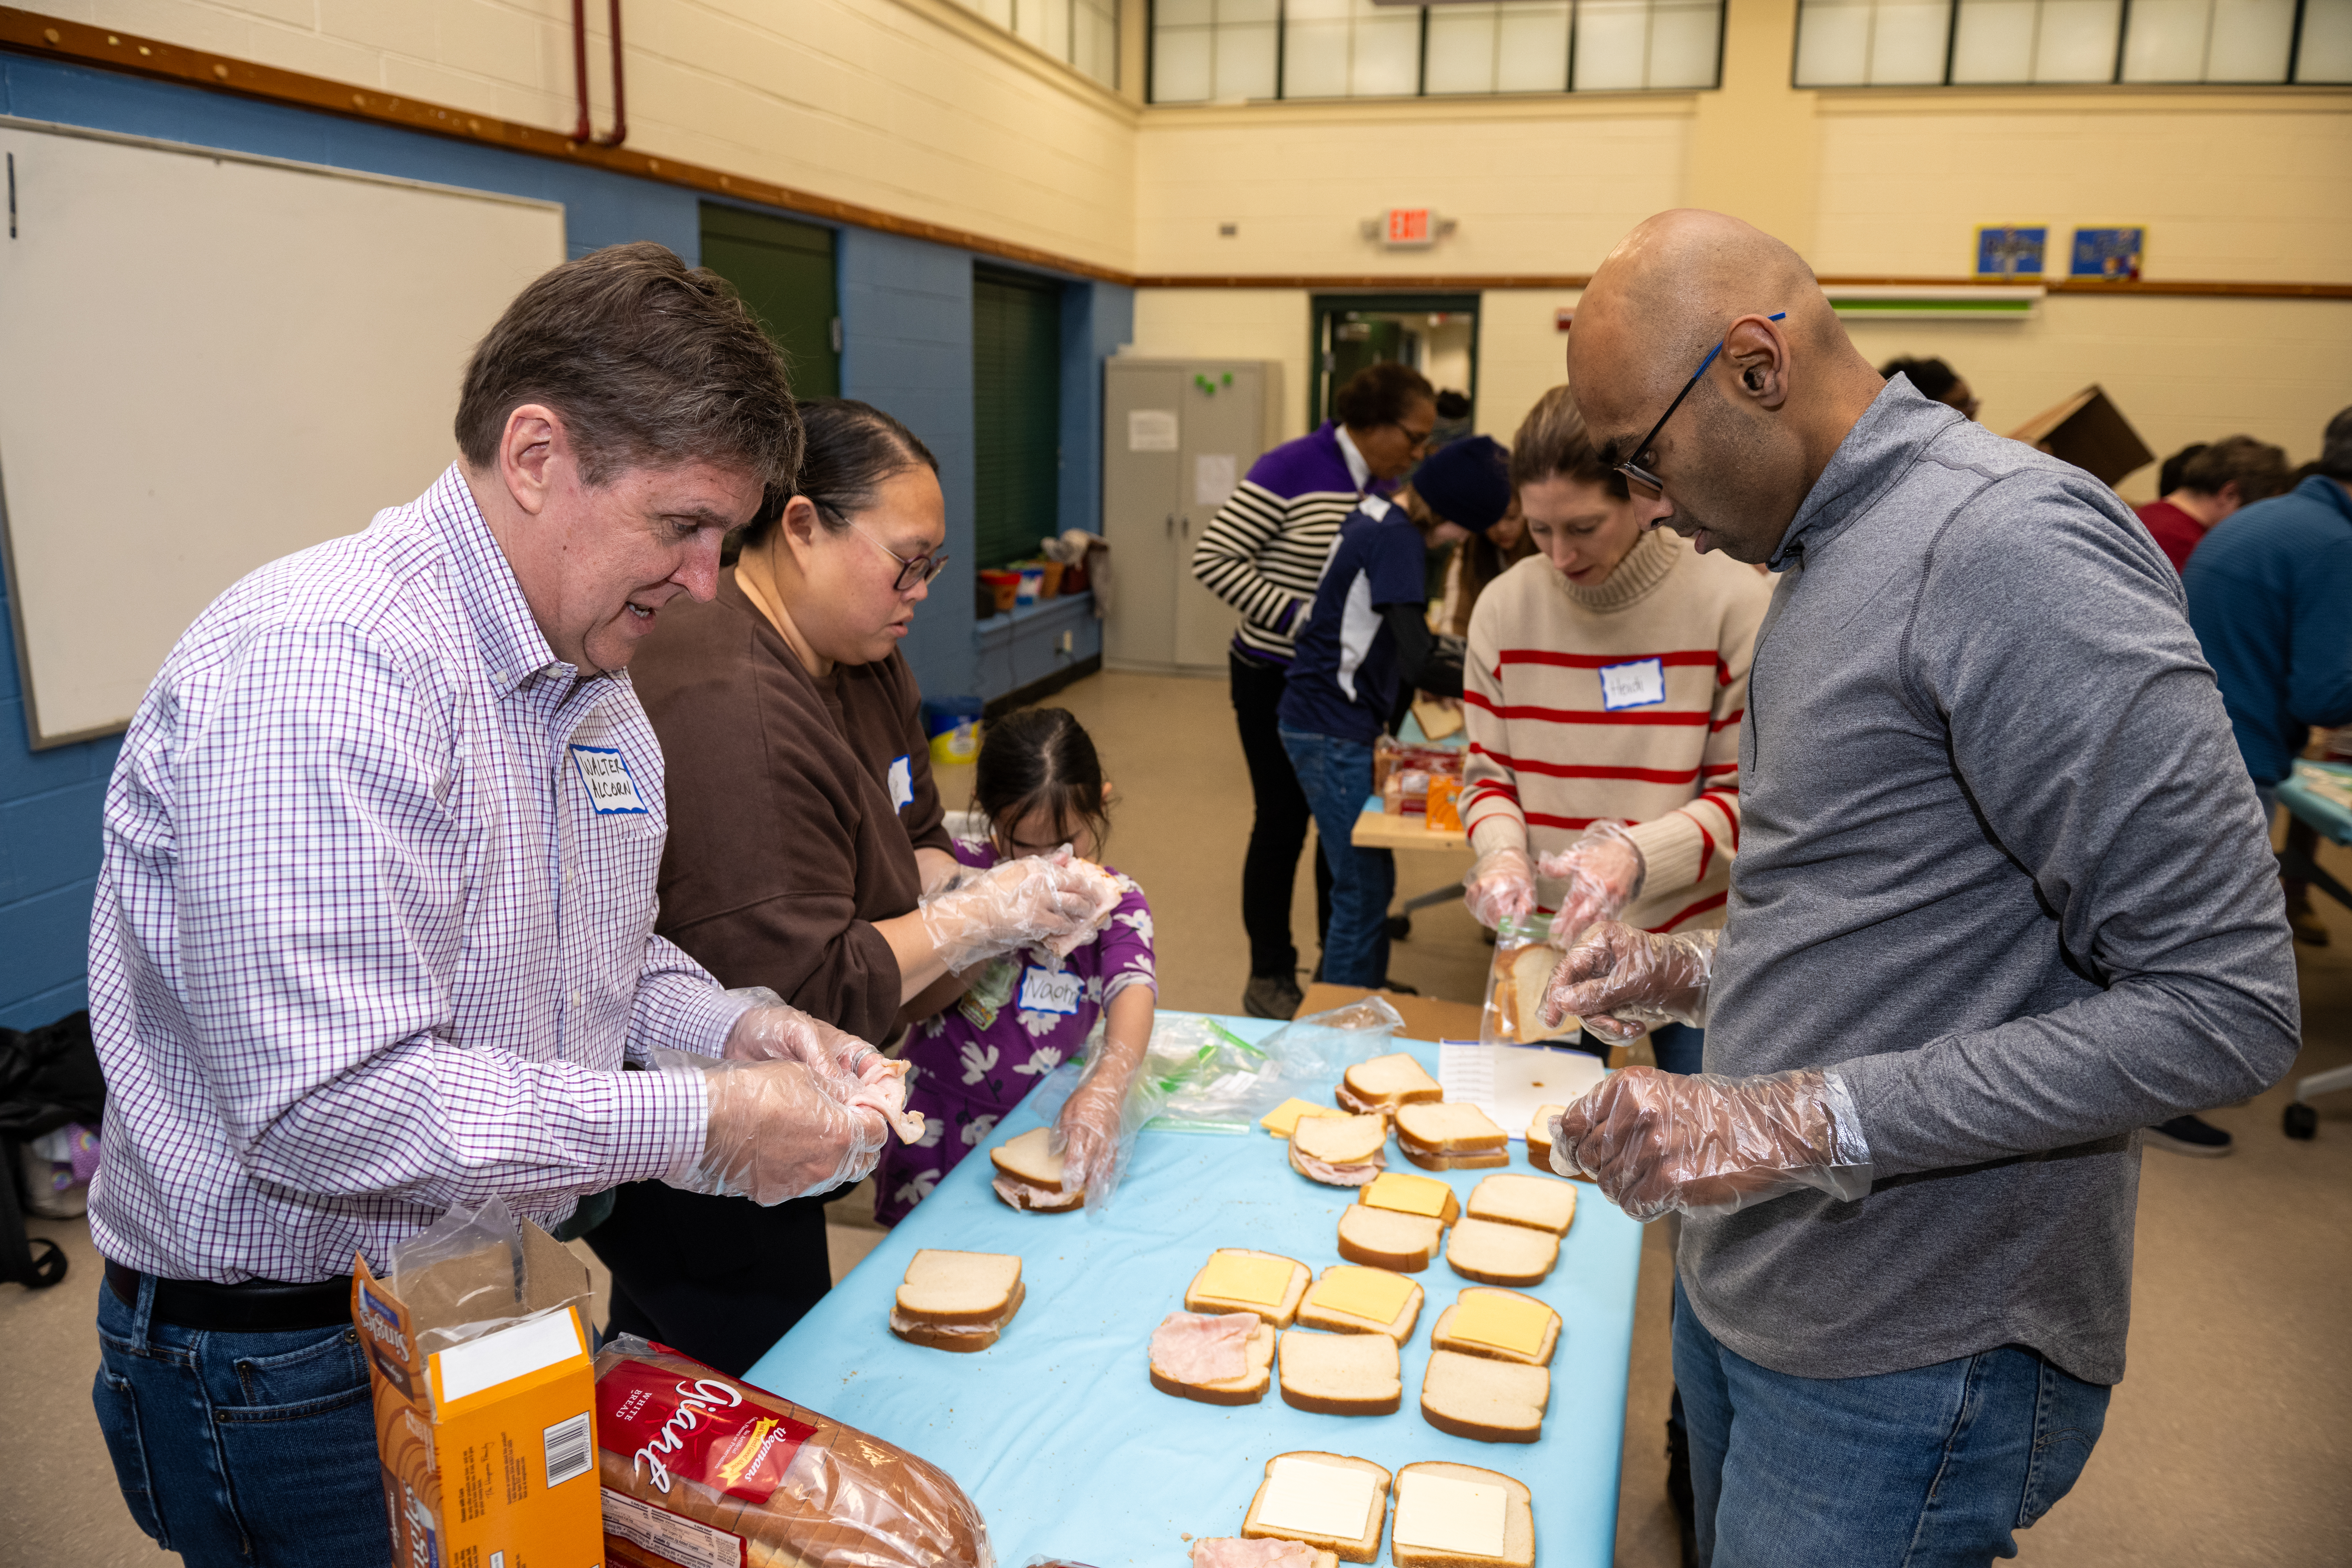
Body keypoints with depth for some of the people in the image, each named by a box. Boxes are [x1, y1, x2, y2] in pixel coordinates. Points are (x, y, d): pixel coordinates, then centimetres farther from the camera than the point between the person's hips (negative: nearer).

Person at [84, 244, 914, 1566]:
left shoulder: (593, 668, 5)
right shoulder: (325, 662, -27)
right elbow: (325, 1108, -32)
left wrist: (733, 1026, -5)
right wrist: (701, 1121, -26)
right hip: (290, 1366, -8)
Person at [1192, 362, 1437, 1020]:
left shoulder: (1387, 486, 5)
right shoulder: (1290, 470, -17)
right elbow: (1212, 558, -19)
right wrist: (1301, 618, -24)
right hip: (1279, 682, -7)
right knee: (1283, 824, 3)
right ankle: (1269, 979, 20)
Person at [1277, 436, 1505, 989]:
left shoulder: (1379, 519, 12)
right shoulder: (1395, 537, -18)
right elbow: (1417, 662, -24)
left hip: (1332, 727, 10)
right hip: (1334, 734, -10)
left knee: (1373, 884, 17)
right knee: (1363, 897, -5)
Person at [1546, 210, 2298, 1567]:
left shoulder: (2008, 548, -22)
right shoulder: (1829, 558, 9)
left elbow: (2226, 1006, -25)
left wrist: (1805, 1122, -28)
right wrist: (1703, 973, 4)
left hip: (1905, 1365, -8)